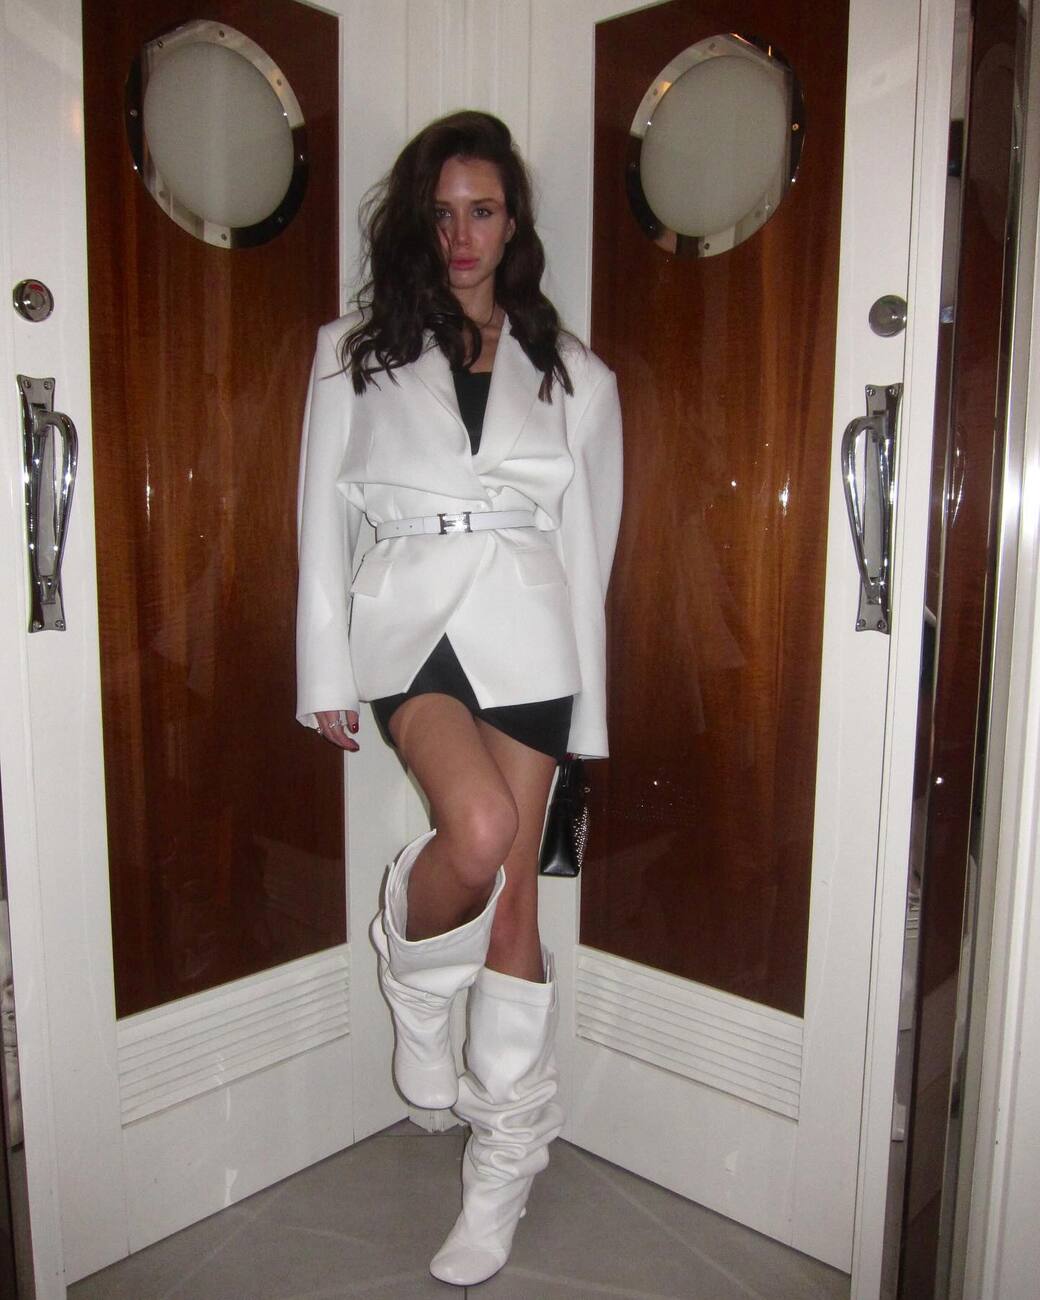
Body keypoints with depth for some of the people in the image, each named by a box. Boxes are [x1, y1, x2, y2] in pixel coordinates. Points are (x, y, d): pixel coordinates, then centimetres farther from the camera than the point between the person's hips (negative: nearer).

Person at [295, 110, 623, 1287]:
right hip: (406, 617, -1)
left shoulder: (571, 373, 14)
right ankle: (413, 989, 10)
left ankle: (504, 1160, 18)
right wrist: (327, 672, 2)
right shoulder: (354, 351, 13)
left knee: (512, 888, 1)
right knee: (479, 828, -26)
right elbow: (324, 517, 9)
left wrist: (588, 700, 8)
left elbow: (587, 539, 12)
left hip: (525, 628, 1)